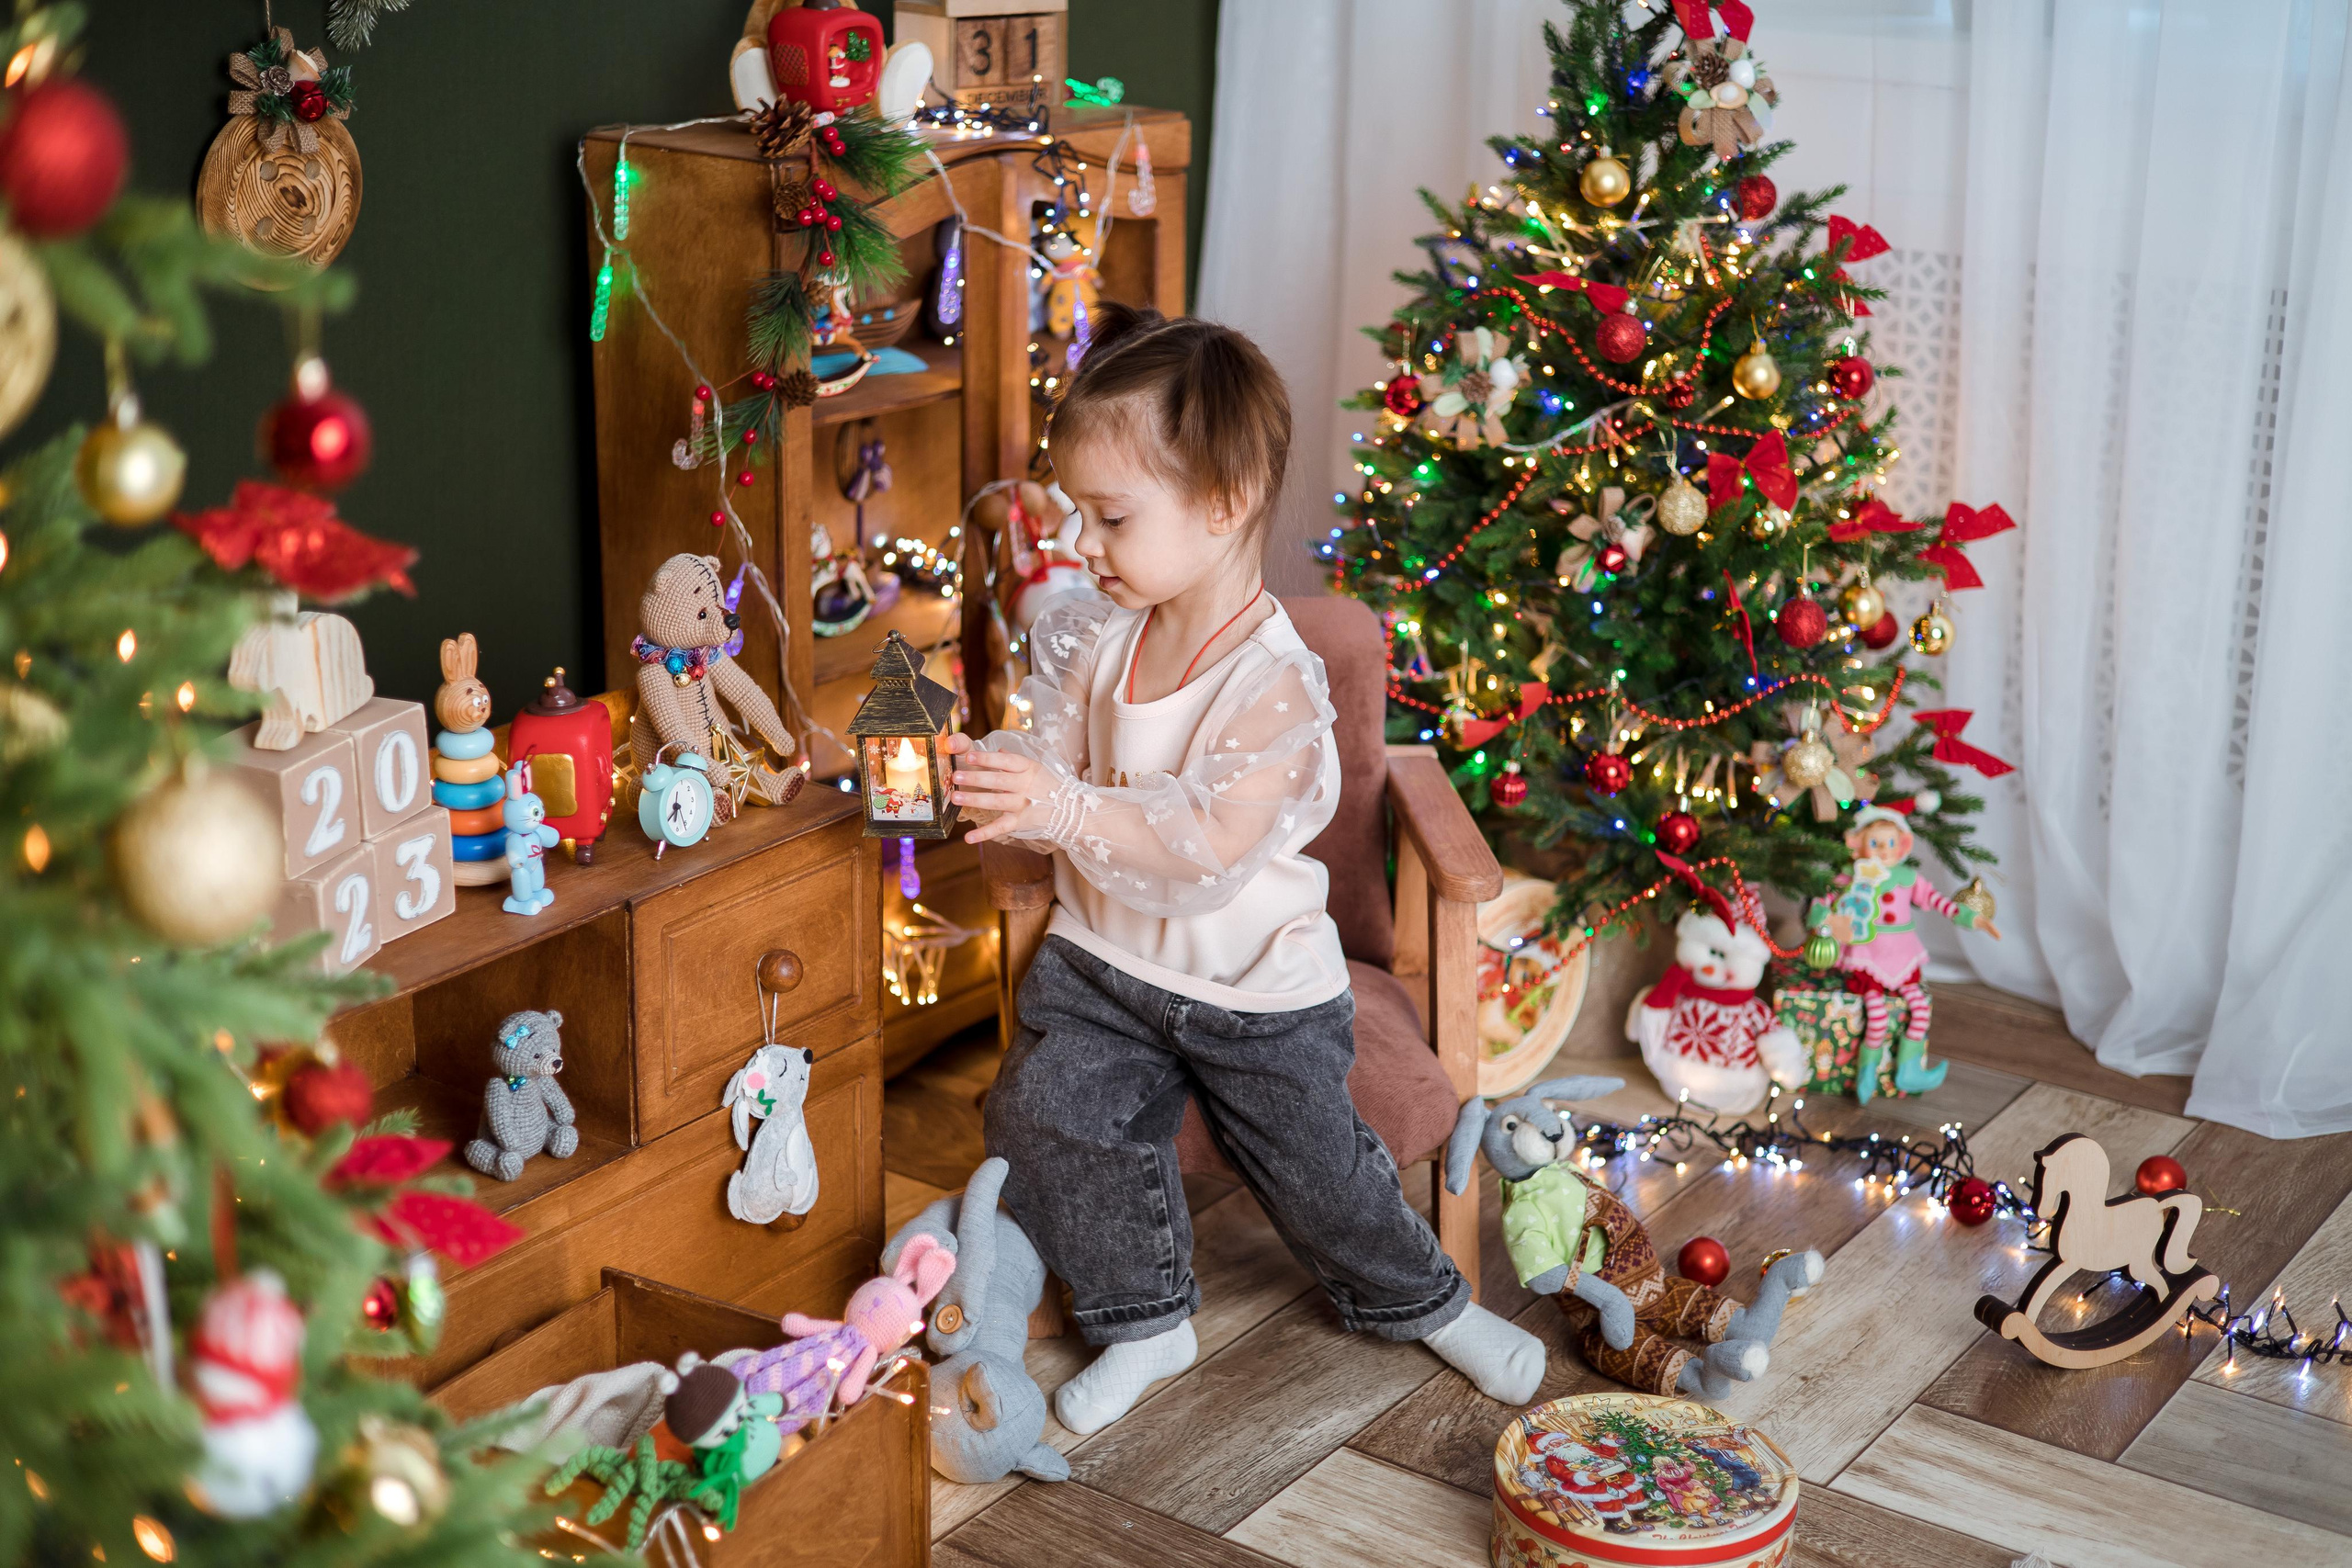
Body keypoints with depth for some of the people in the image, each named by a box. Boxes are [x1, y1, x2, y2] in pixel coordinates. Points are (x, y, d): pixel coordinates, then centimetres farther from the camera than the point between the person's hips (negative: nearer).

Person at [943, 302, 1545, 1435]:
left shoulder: (1273, 683, -25)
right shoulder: (1097, 640, -4)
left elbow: (1212, 845, -34)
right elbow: (1063, 776, 2)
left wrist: (1067, 811, -43)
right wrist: (994, 779, -20)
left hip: (1253, 989, -5)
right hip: (1103, 960, 5)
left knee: (1317, 1171, 6)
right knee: (1044, 1116, -13)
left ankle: (1420, 1302, 38)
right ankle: (1145, 1321, 9)